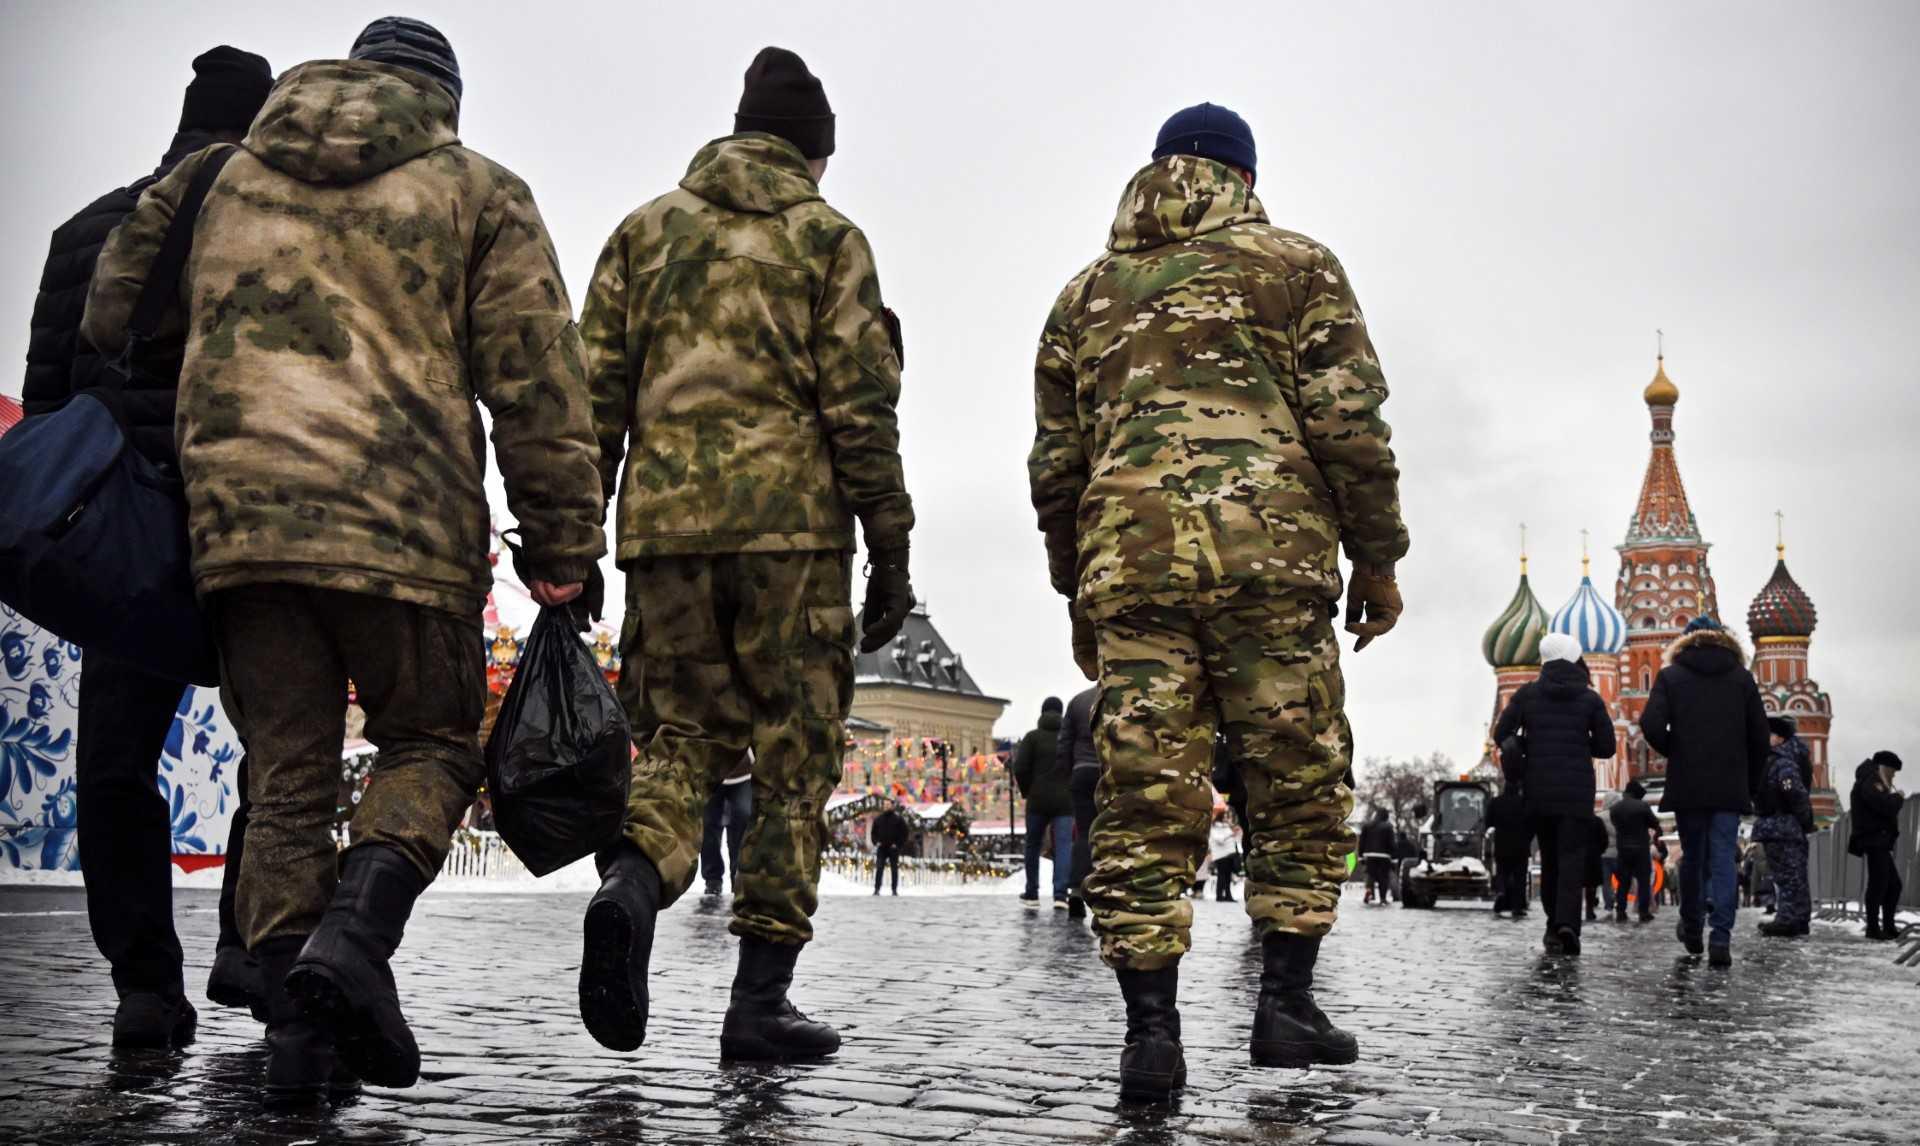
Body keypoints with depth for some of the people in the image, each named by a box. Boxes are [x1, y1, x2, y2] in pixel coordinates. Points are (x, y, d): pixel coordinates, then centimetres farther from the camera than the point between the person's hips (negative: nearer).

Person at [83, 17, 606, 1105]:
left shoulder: (225, 175, 21)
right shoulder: (481, 192, 9)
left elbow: (111, 315, 23)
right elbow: (537, 381, 1)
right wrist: (564, 546, 2)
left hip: (238, 518, 3)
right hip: (403, 525, -3)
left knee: (289, 777, 9)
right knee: (432, 746, 11)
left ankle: (297, 1021, 2)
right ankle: (352, 934, -13)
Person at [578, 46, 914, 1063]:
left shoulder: (646, 229, 16)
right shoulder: (826, 238, 6)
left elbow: (595, 396, 10)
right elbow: (860, 409, -2)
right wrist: (891, 554, 2)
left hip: (664, 522, 3)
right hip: (789, 521, -3)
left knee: (682, 731, 13)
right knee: (794, 756, 5)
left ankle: (630, 885, -18)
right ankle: (760, 999, 4)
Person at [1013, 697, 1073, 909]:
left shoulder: (1032, 737, 0)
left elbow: (1020, 768, -8)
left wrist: (1026, 792, 8)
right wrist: (1072, 791, 12)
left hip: (1038, 801, 0)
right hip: (1064, 801, 0)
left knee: (1033, 845, 13)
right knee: (1063, 846, -2)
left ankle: (1032, 894, 19)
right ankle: (1060, 894, -16)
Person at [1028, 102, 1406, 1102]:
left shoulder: (1089, 291, 22)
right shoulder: (1294, 264, 12)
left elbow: (1054, 465, 19)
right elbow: (1351, 426, 1)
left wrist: (1078, 595, 26)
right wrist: (1376, 560, 8)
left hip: (1129, 559, 3)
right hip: (1269, 552, -2)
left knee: (1144, 795, 1)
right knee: (1298, 783, 8)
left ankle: (1150, 1027, -3)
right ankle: (1284, 1002, 8)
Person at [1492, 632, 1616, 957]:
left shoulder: (1528, 694, 2)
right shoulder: (1590, 698, 1)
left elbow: (1501, 733, -2)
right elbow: (1606, 747, 0)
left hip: (1538, 790, 2)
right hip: (1577, 792, -2)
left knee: (1549, 858, 14)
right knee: (1572, 858, -6)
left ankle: (1554, 926, 16)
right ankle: (1567, 922, -25)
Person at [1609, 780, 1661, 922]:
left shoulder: (1614, 808, 2)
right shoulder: (1642, 806, -11)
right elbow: (1655, 824, -2)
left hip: (1622, 849, 4)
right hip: (1641, 848, -4)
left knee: (1624, 882, 9)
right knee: (1644, 881, 2)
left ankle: (1620, 912, 5)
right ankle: (1644, 913, -2)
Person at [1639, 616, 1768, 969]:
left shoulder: (1671, 676, 2)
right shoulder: (1742, 678, 7)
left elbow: (1651, 725, -12)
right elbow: (1760, 737, 4)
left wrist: (1673, 753, 7)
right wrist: (1750, 785, 13)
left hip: (1687, 786, 0)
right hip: (1731, 789, 0)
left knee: (1693, 857, 14)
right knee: (1724, 861, -1)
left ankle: (1692, 928, 27)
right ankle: (1721, 938, -11)